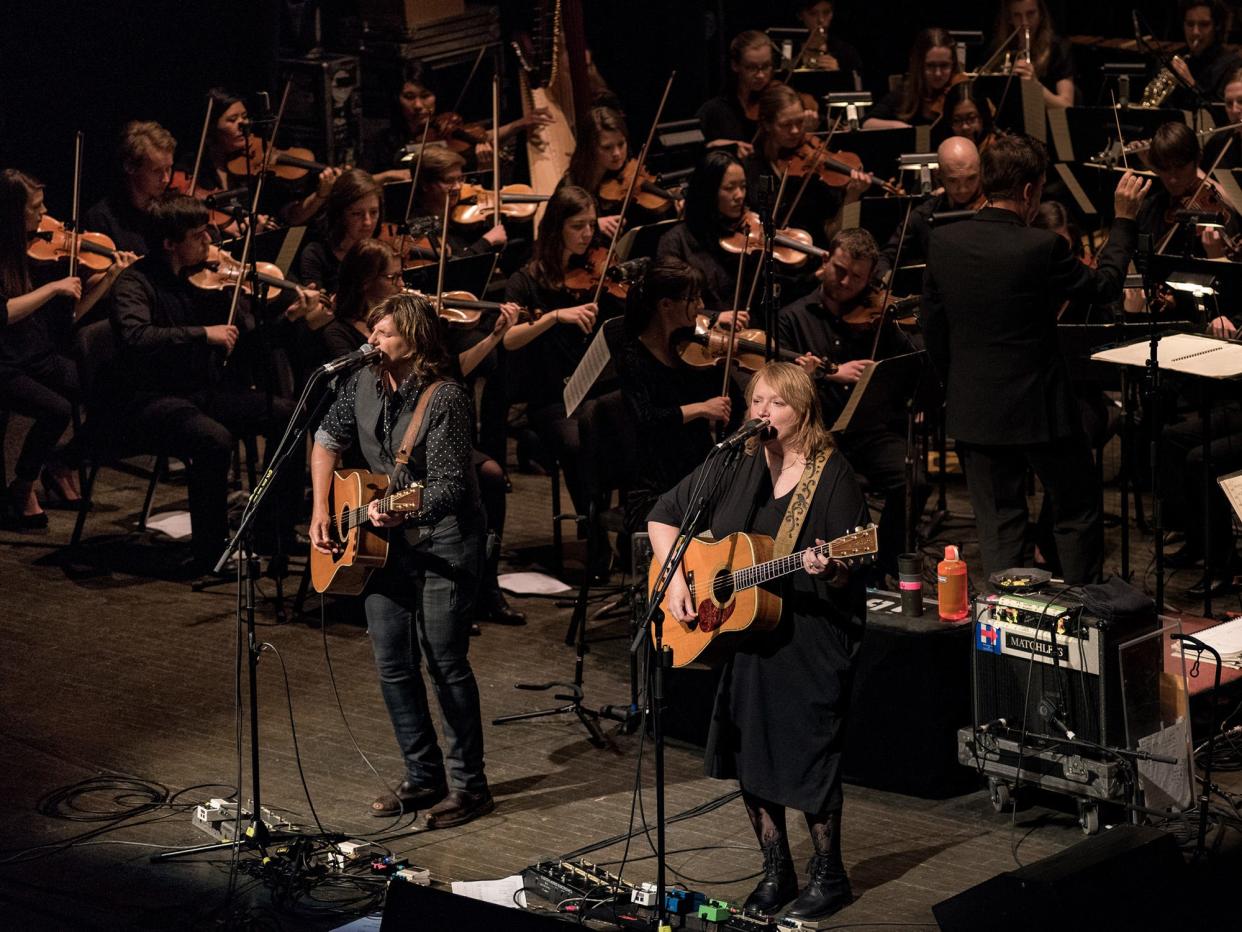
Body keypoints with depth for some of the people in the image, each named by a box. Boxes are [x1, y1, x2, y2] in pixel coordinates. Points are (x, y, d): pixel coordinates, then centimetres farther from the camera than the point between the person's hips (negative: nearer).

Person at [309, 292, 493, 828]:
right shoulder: (363, 385, 2)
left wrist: (400, 512, -37)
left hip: (443, 540, -7)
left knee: (445, 663, -5)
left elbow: (448, 484, -22)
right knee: (393, 664, 9)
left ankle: (468, 786, 5)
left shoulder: (445, 400, -19)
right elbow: (328, 441, 15)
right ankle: (424, 777, 22)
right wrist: (321, 512, 7)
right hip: (385, 543, 7)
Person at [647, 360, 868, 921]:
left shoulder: (832, 477, -10)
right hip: (741, 638, 5)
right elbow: (663, 516, 10)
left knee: (808, 754, -2)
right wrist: (676, 579, -4)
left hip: (811, 643, -5)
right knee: (751, 752, 11)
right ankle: (776, 872, 25)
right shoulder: (734, 467, 4)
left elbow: (851, 574, -11)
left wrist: (828, 570, -34)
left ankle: (828, 876, 15)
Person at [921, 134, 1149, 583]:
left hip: (972, 409, 4)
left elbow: (932, 328, 3)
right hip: (1040, 408, -4)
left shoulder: (943, 242, -6)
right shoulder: (1043, 247, -20)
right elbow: (1106, 285, -3)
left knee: (999, 526, 12)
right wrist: (1123, 220, 8)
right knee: (1077, 512, 15)